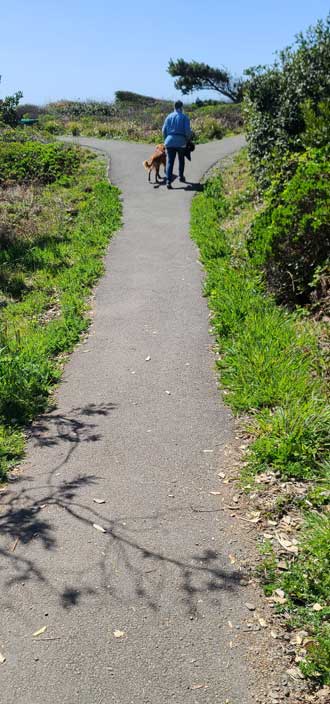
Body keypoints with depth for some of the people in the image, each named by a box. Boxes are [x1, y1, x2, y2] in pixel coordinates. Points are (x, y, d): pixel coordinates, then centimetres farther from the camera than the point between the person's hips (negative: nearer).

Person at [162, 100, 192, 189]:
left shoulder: (169, 116, 7)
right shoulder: (184, 117, -1)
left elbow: (164, 130, 7)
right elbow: (188, 130, -8)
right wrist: (187, 139, 9)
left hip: (170, 141, 1)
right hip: (181, 142, -1)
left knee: (170, 162, -2)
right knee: (181, 160, 22)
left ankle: (168, 181, -16)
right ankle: (181, 177, 34)